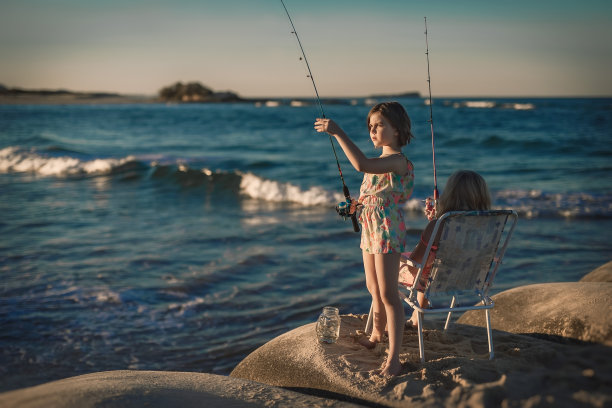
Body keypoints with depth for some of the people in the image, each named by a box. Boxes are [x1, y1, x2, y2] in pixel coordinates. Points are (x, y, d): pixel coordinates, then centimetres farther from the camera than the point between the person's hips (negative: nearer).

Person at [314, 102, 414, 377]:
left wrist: (337, 132, -33)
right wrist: (355, 205, 5)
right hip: (369, 228, 9)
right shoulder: (381, 161, 12)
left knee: (388, 294, -10)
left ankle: (393, 359, -7)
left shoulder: (398, 161, -19)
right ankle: (378, 333, 45)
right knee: (373, 288, 23)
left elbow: (361, 164, -36)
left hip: (387, 230, -9)